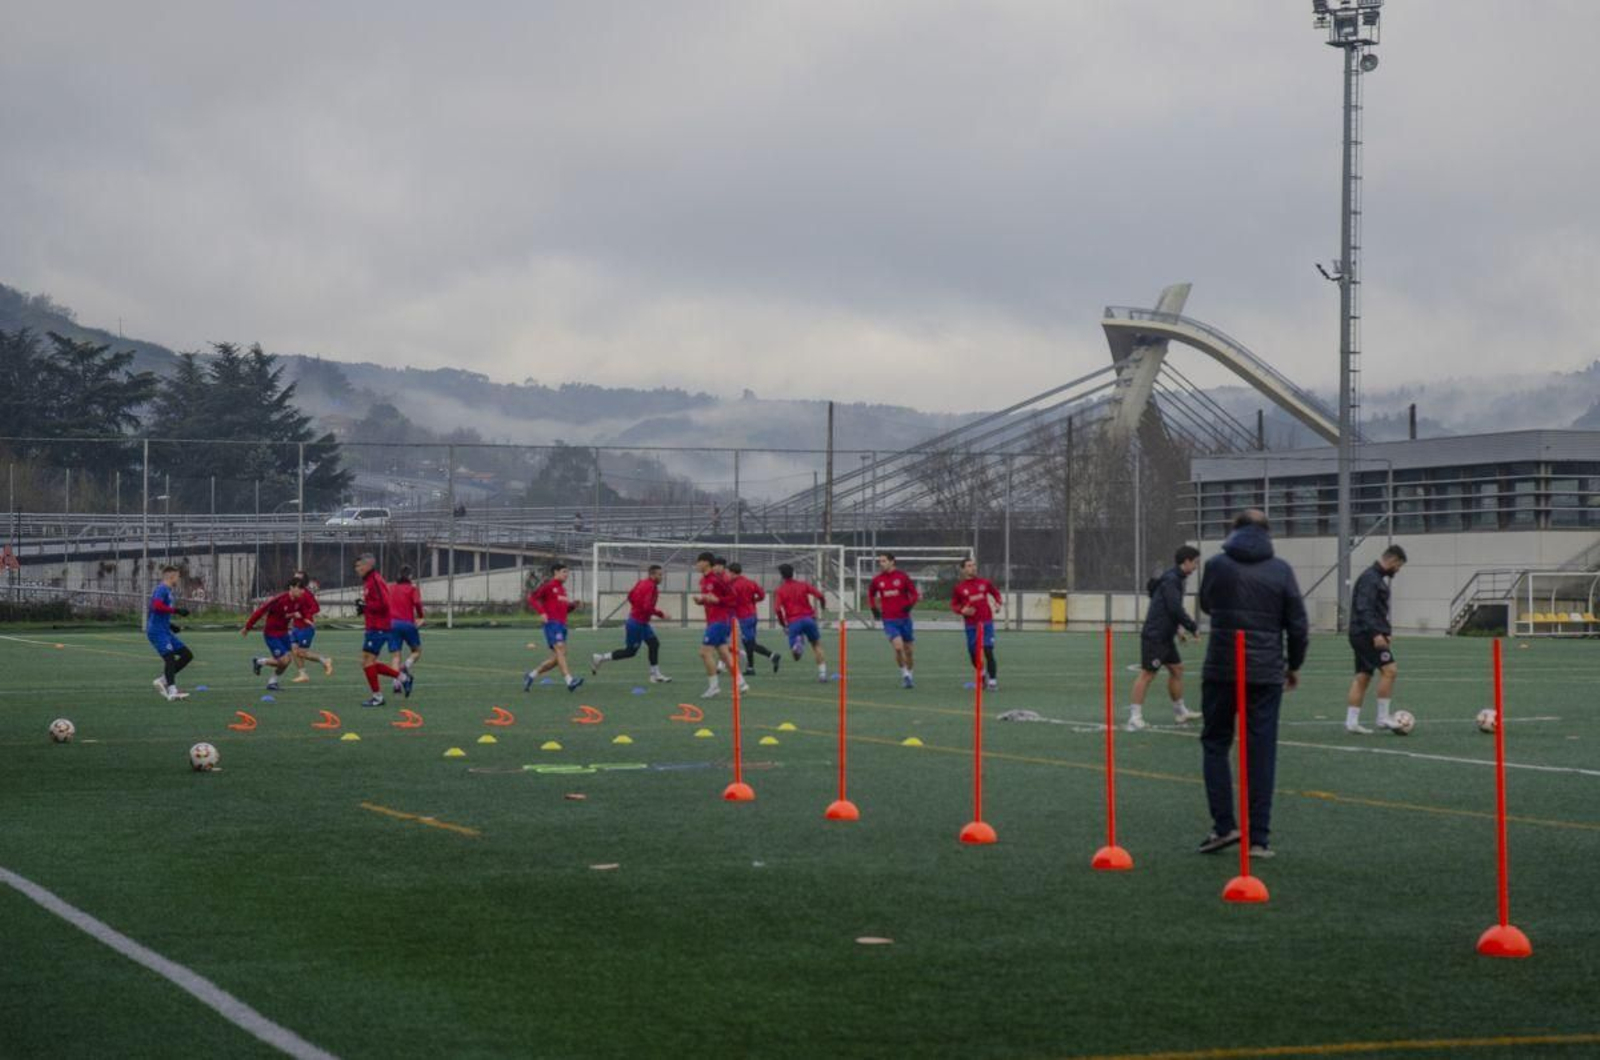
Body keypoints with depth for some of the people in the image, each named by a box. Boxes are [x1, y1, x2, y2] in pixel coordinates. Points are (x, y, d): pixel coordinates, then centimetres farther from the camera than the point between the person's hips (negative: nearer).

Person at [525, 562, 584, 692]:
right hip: (552, 623, -9)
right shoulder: (549, 585, -1)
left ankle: (531, 675, 19)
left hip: (562, 625, 9)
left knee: (556, 658, 6)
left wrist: (573, 605, 9)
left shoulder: (562, 589, 23)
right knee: (560, 649, -22)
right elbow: (532, 597, -6)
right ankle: (570, 680, -35)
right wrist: (542, 612, -16)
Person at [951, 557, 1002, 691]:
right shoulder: (959, 588, 0)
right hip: (971, 625, 1)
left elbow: (995, 592, 18)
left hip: (986, 623, -1)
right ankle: (982, 678, 30)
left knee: (988, 651, -13)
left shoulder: (985, 583, 3)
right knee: (973, 654, 4)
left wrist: (998, 602, -1)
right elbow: (953, 604, 6)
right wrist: (962, 610, -13)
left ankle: (993, 680, -2)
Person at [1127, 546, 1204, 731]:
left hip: (1165, 637, 10)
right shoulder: (1171, 580, -16)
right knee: (1147, 674, -9)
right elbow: (1175, 609, -22)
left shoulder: (1175, 579, 15)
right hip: (1154, 637, -10)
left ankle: (1180, 712, 25)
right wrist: (1193, 628, -12)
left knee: (1176, 669, 15)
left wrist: (1177, 627, 12)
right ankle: (1135, 715, -8)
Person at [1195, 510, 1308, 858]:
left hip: (1221, 670, 0)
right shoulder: (1280, 571, 0)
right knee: (1261, 751, 4)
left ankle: (1224, 825, 3)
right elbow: (1297, 624, 2)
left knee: (1215, 743, 13)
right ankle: (1259, 837, 3)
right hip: (1266, 673, 1)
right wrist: (1294, 665, 16)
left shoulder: (1216, 565, -1)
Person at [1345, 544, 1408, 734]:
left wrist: (1386, 631, 23)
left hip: (1364, 636, 11)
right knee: (1389, 669, -12)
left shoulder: (1379, 577, 18)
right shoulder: (1370, 578, -14)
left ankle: (1351, 722, 7)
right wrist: (1376, 634, -29)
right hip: (1367, 634, -11)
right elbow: (1364, 608, -23)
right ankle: (1383, 717, -10)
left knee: (1362, 677, 8)